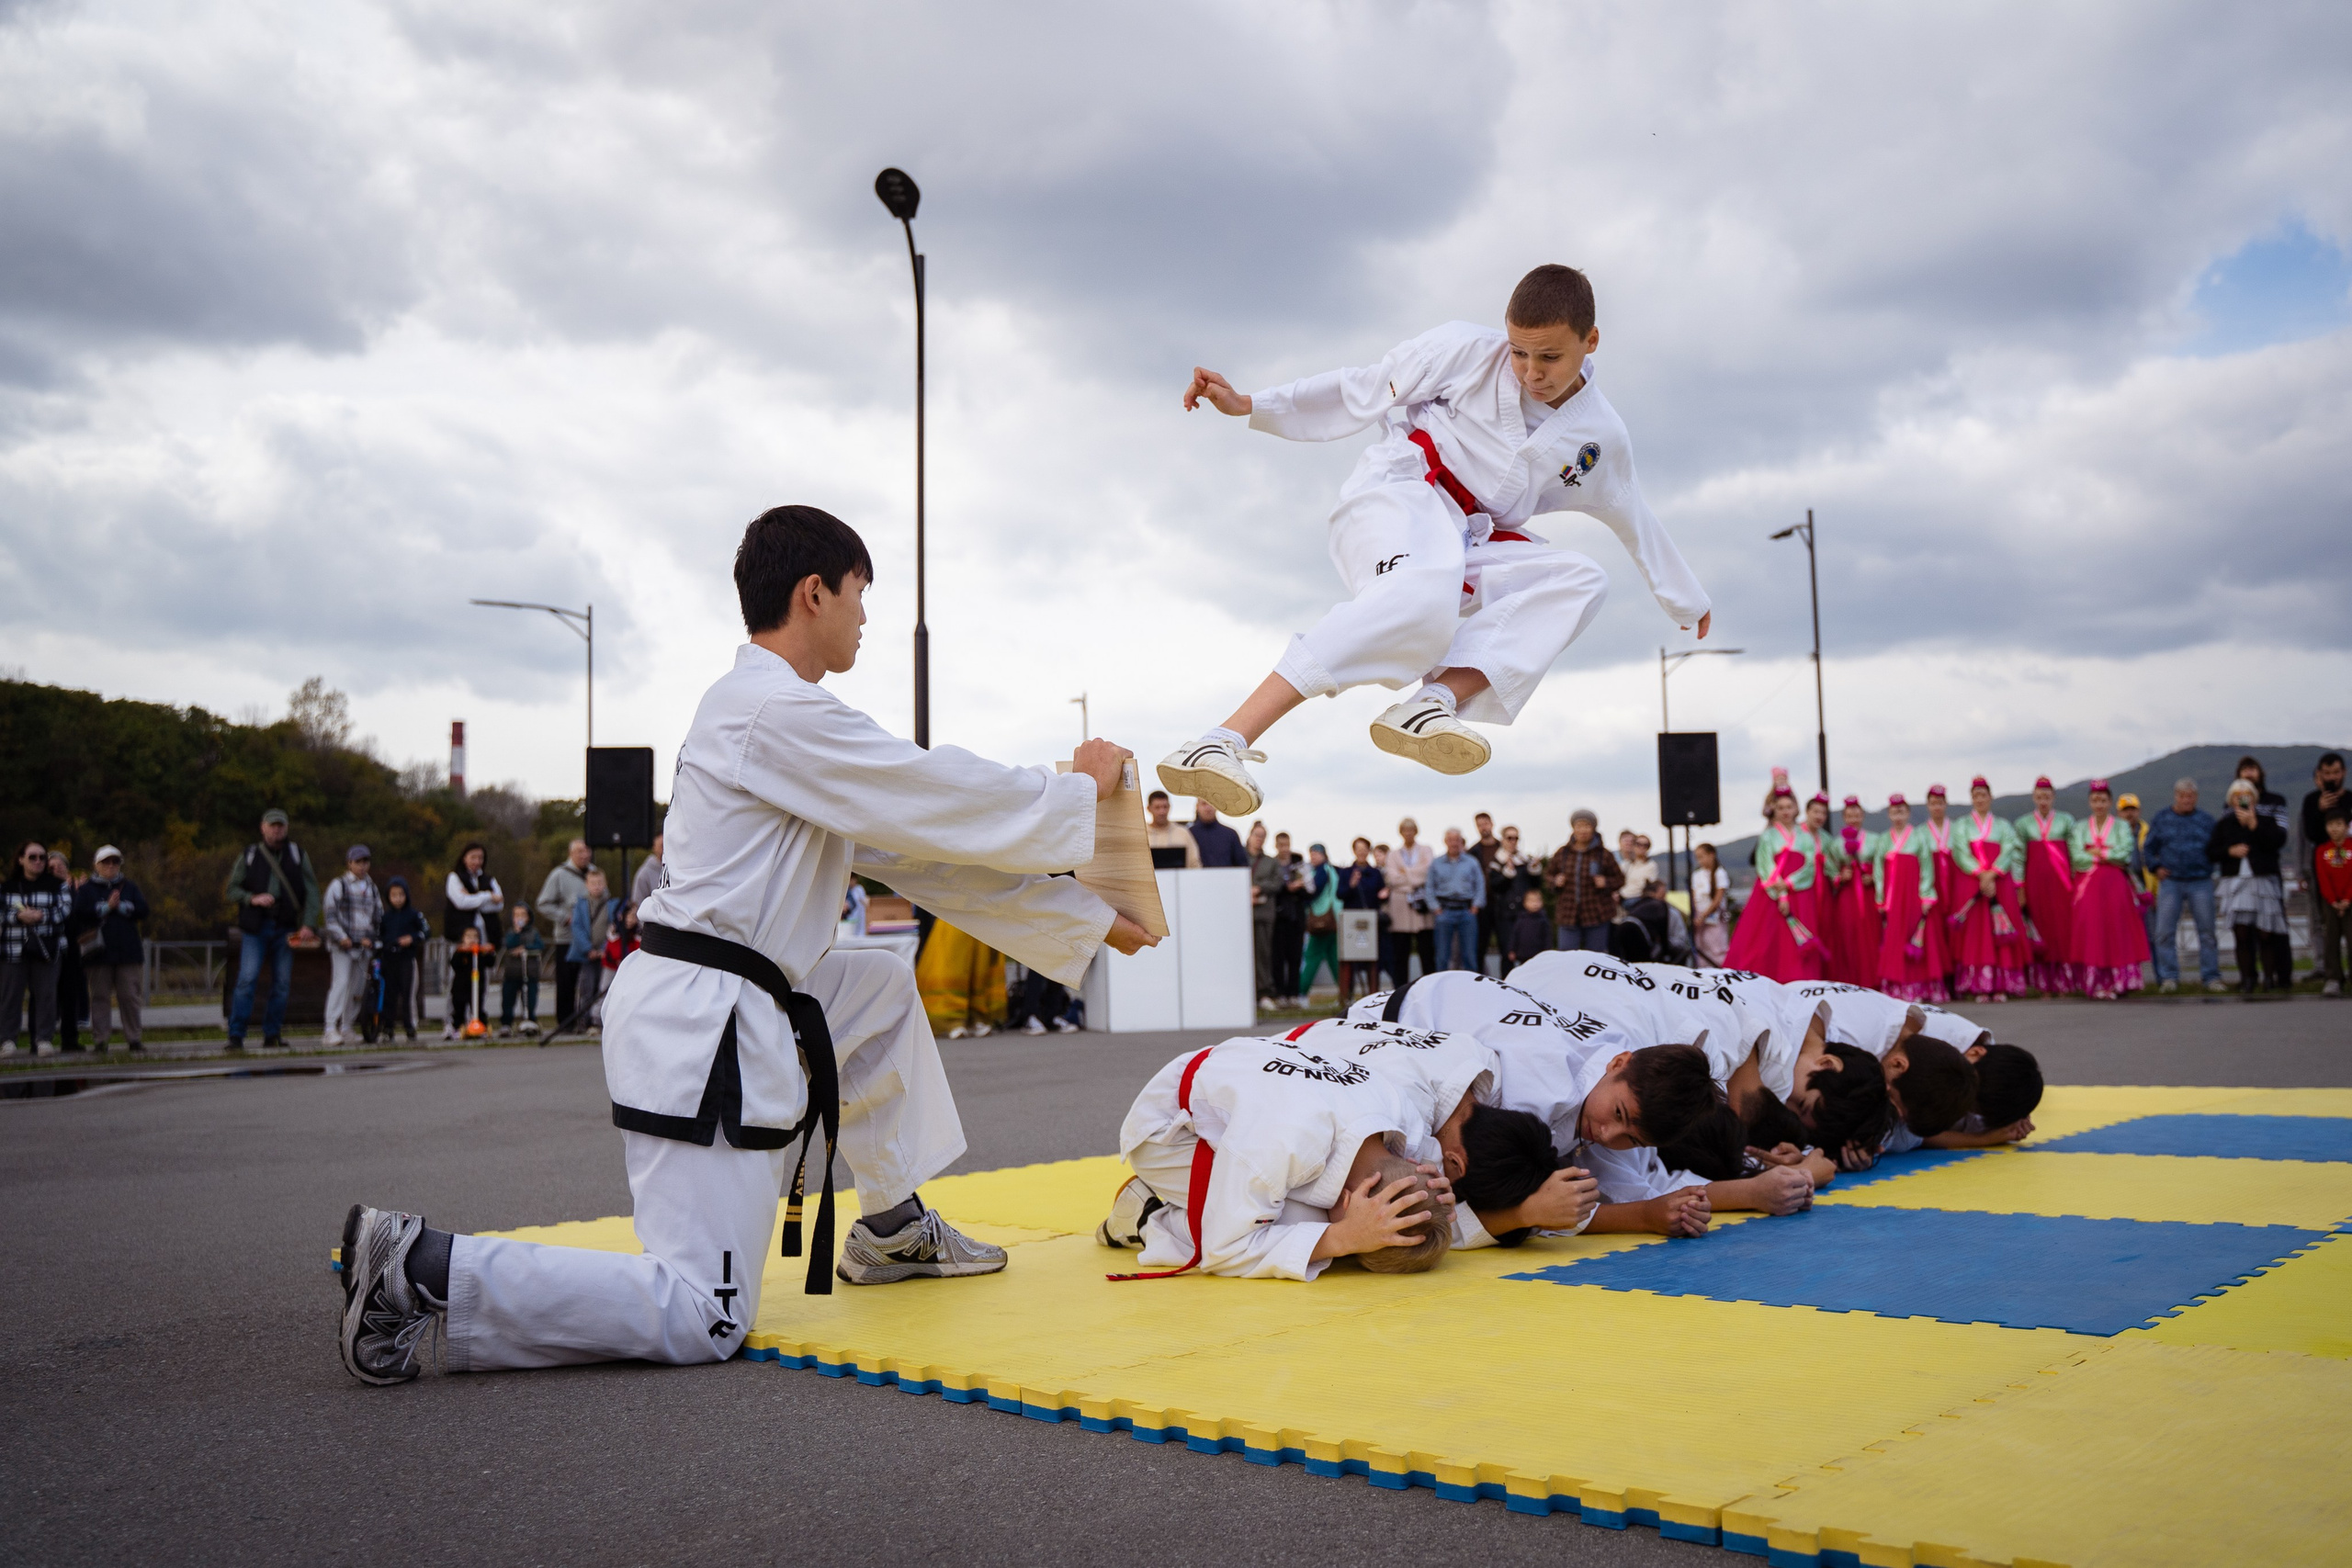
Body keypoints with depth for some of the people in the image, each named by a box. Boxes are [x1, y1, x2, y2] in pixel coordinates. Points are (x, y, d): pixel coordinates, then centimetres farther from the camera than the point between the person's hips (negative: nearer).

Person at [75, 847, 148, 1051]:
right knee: (101, 996, 1)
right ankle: (100, 1039, 5)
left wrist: (120, 906, -9)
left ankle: (134, 1038, 5)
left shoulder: (129, 887, 14)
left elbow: (142, 910, 1)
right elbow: (80, 915, -7)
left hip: (128, 950, 1)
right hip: (99, 951, -1)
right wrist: (107, 906, -10)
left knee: (130, 996, 1)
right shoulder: (86, 889, 9)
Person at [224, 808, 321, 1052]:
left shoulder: (296, 854, 9)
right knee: (247, 979, -12)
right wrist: (253, 898, -13)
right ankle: (236, 1036, -10)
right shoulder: (249, 855, 7)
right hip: (255, 927, -2)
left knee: (282, 983, 2)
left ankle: (272, 1035, 11)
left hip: (285, 928, 2)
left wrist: (309, 924, -7)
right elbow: (232, 890, 7)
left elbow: (312, 891, 4)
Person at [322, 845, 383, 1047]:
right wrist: (341, 937, -15)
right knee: (341, 983, -16)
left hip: (364, 945, 5)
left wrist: (370, 938, 6)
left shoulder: (372, 887, 15)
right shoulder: (338, 885, 1)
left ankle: (345, 1026, 18)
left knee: (358, 987, 5)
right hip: (342, 945, -5)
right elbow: (330, 915, -5)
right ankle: (330, 1029, -18)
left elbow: (378, 916, 19)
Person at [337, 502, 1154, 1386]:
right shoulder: (777, 713, -15)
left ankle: (892, 1228, 32)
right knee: (703, 1321, -8)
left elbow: (920, 855, 18)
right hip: (699, 1024, -10)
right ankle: (423, 1269, -6)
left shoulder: (772, 713, 17)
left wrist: (1087, 920, 18)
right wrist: (1081, 790, 3)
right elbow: (947, 804, -14)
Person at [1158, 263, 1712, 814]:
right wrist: (1250, 405, -4)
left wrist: (1686, 599, 35)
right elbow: (1363, 390, 1)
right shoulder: (1468, 351, -3)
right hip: (1397, 498, -6)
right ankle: (1220, 743, -51)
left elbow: (1636, 521, 25)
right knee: (1424, 598, -39)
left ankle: (1432, 703, -35)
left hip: (1466, 543, 6)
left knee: (1582, 581, -16)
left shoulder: (1600, 437, 10)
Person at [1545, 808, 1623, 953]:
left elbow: (1620, 879, 7)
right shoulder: (1563, 853, 4)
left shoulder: (1603, 854, 0)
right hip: (1568, 915, 1)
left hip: (1597, 916, -1)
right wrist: (1555, 881, -3)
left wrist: (1606, 883, -12)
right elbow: (1548, 873, 17)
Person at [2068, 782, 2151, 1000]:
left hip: (2115, 885, -1)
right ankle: (2095, 984, -6)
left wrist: (2096, 853, -4)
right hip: (2088, 887, 1)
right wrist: (2109, 855, -4)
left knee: (2115, 931, -6)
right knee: (2091, 931, -8)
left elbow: (2125, 854, -6)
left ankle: (2115, 983, -2)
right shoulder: (2080, 828, 13)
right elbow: (2077, 857, -2)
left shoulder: (2121, 826, 10)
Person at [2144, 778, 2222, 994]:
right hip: (2170, 882, 0)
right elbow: (2148, 847, 13)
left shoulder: (2206, 820, 11)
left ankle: (2211, 977, 7)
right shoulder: (2162, 819, 11)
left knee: (2207, 931, 0)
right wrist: (2156, 867, 0)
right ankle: (2168, 978, 0)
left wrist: (2209, 868, -1)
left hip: (2200, 883, 0)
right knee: (2165, 932, -6)